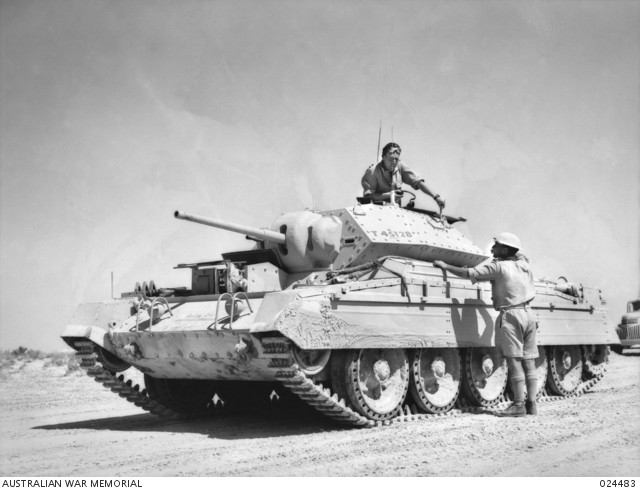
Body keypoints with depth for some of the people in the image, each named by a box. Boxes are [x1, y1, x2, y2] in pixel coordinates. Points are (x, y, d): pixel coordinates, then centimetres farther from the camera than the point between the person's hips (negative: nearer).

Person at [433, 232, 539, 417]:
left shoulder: (499, 266, -7)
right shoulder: (523, 264, 12)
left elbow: (468, 273, -11)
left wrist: (445, 266, 0)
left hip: (511, 315, -7)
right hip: (528, 313, 8)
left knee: (514, 361, -6)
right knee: (528, 361, 7)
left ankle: (519, 405, -6)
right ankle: (531, 404, 8)